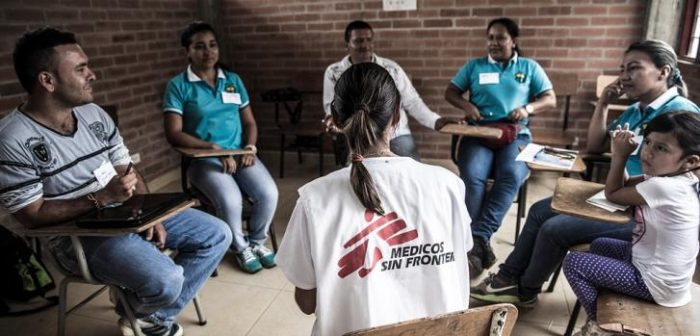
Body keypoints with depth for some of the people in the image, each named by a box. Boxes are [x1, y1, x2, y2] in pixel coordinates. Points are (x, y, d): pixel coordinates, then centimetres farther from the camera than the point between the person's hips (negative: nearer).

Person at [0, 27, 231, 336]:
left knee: (217, 235, 1)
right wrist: (100, 198, -24)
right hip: (76, 235, -7)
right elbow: (33, 217, -15)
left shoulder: (94, 114, 4)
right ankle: (138, 310, 10)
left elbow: (127, 173, 8)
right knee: (165, 280, -30)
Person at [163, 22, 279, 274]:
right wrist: (213, 148, -20)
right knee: (231, 200, -30)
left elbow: (249, 122, 14)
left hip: (240, 153, 4)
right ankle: (240, 247, 2)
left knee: (269, 193, -21)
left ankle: (257, 241, 9)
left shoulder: (233, 80, 11)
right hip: (203, 158, -4)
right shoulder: (178, 86, -3)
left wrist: (250, 147, -7)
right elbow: (174, 134, -10)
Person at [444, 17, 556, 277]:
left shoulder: (530, 67, 16)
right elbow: (450, 92, 17)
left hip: (515, 133, 0)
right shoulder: (474, 66, 18)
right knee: (472, 177, -31)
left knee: (512, 175, -34)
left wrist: (528, 108, -8)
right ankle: (481, 243, -29)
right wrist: (466, 104, -5)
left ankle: (477, 239, -37)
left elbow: (550, 99, 13)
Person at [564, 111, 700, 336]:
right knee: (599, 245, 27)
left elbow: (612, 194, -18)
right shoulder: (667, 175, -3)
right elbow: (623, 184, 5)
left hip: (656, 283, -10)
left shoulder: (663, 187, -31)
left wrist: (621, 155, -12)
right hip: (650, 262, 10)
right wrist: (620, 153, -11)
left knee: (573, 262, -9)